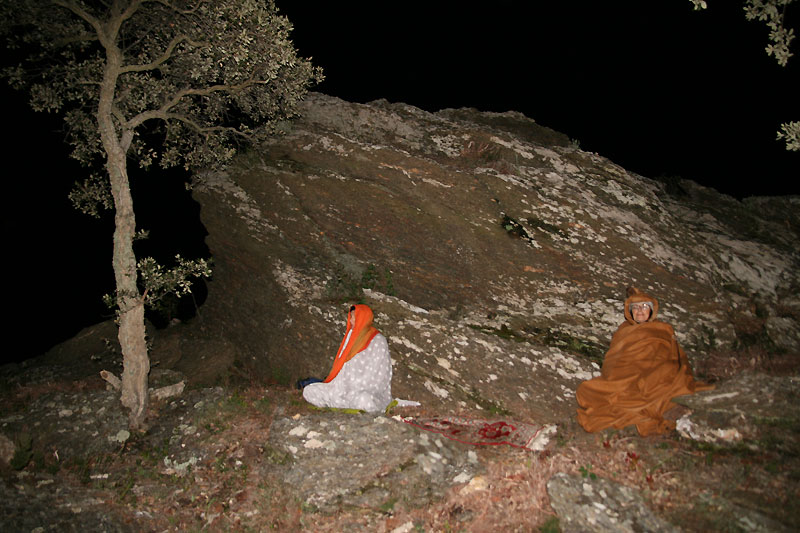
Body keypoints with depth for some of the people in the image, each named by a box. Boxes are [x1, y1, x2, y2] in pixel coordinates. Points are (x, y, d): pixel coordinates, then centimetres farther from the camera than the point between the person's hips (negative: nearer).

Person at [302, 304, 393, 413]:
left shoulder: (378, 341, -5)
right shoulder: (351, 337, 16)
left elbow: (374, 375, -11)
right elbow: (342, 367, 17)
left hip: (368, 392, -7)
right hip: (345, 387, 7)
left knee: (365, 399, -42)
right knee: (308, 391, -7)